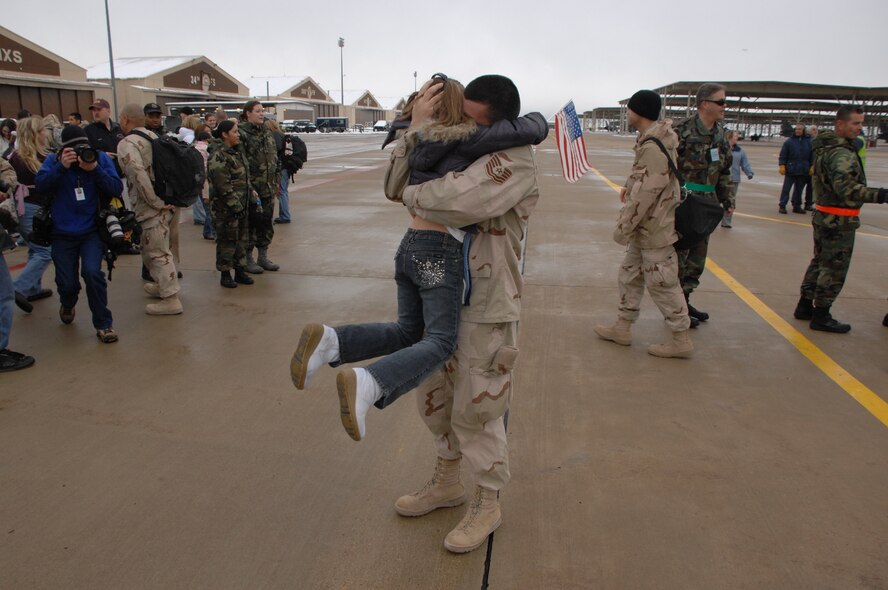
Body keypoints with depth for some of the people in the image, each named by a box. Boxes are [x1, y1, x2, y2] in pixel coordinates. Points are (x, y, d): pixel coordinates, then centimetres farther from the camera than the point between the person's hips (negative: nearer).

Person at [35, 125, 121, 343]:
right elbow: (41, 184, -16)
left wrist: (95, 169, -25)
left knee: (92, 272, -22)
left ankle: (103, 324, -5)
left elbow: (117, 188, -12)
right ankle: (67, 306, 42)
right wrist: (61, 167, -29)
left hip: (92, 231, -1)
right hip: (63, 233, 1)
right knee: (67, 283, 3)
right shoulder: (54, 160, -2)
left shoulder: (101, 158, -4)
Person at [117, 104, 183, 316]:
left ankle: (171, 300, -1)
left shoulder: (127, 144, -12)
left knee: (157, 252, -3)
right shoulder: (153, 137, 13)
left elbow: (139, 175, -26)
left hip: (151, 208, -9)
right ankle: (162, 285, 37)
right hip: (166, 202, 9)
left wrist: (156, 202, -19)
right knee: (151, 249, 24)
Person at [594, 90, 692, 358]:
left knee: (662, 283, 0)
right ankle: (622, 328, 30)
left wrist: (623, 227, -17)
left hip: (654, 228, -10)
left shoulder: (652, 148, -23)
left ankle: (681, 339, 12)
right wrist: (630, 185, 8)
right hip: (645, 228, 10)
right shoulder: (653, 141, 9)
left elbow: (644, 195, -24)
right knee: (630, 275, 18)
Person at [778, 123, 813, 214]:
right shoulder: (789, 141, -1)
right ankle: (782, 206, 4)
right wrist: (782, 165, -11)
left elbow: (813, 156, 9)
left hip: (803, 171, 2)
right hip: (790, 169, -2)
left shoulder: (809, 142, 5)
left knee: (799, 189, 10)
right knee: (786, 188, 0)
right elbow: (783, 155, -3)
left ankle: (797, 206, 18)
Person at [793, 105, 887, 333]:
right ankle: (820, 316, 7)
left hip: (822, 216, 10)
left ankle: (805, 306, 26)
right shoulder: (842, 153, -21)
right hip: (839, 221, -10)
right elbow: (846, 189, -33)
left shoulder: (824, 147, 9)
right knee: (834, 270, 0)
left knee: (820, 262, 19)